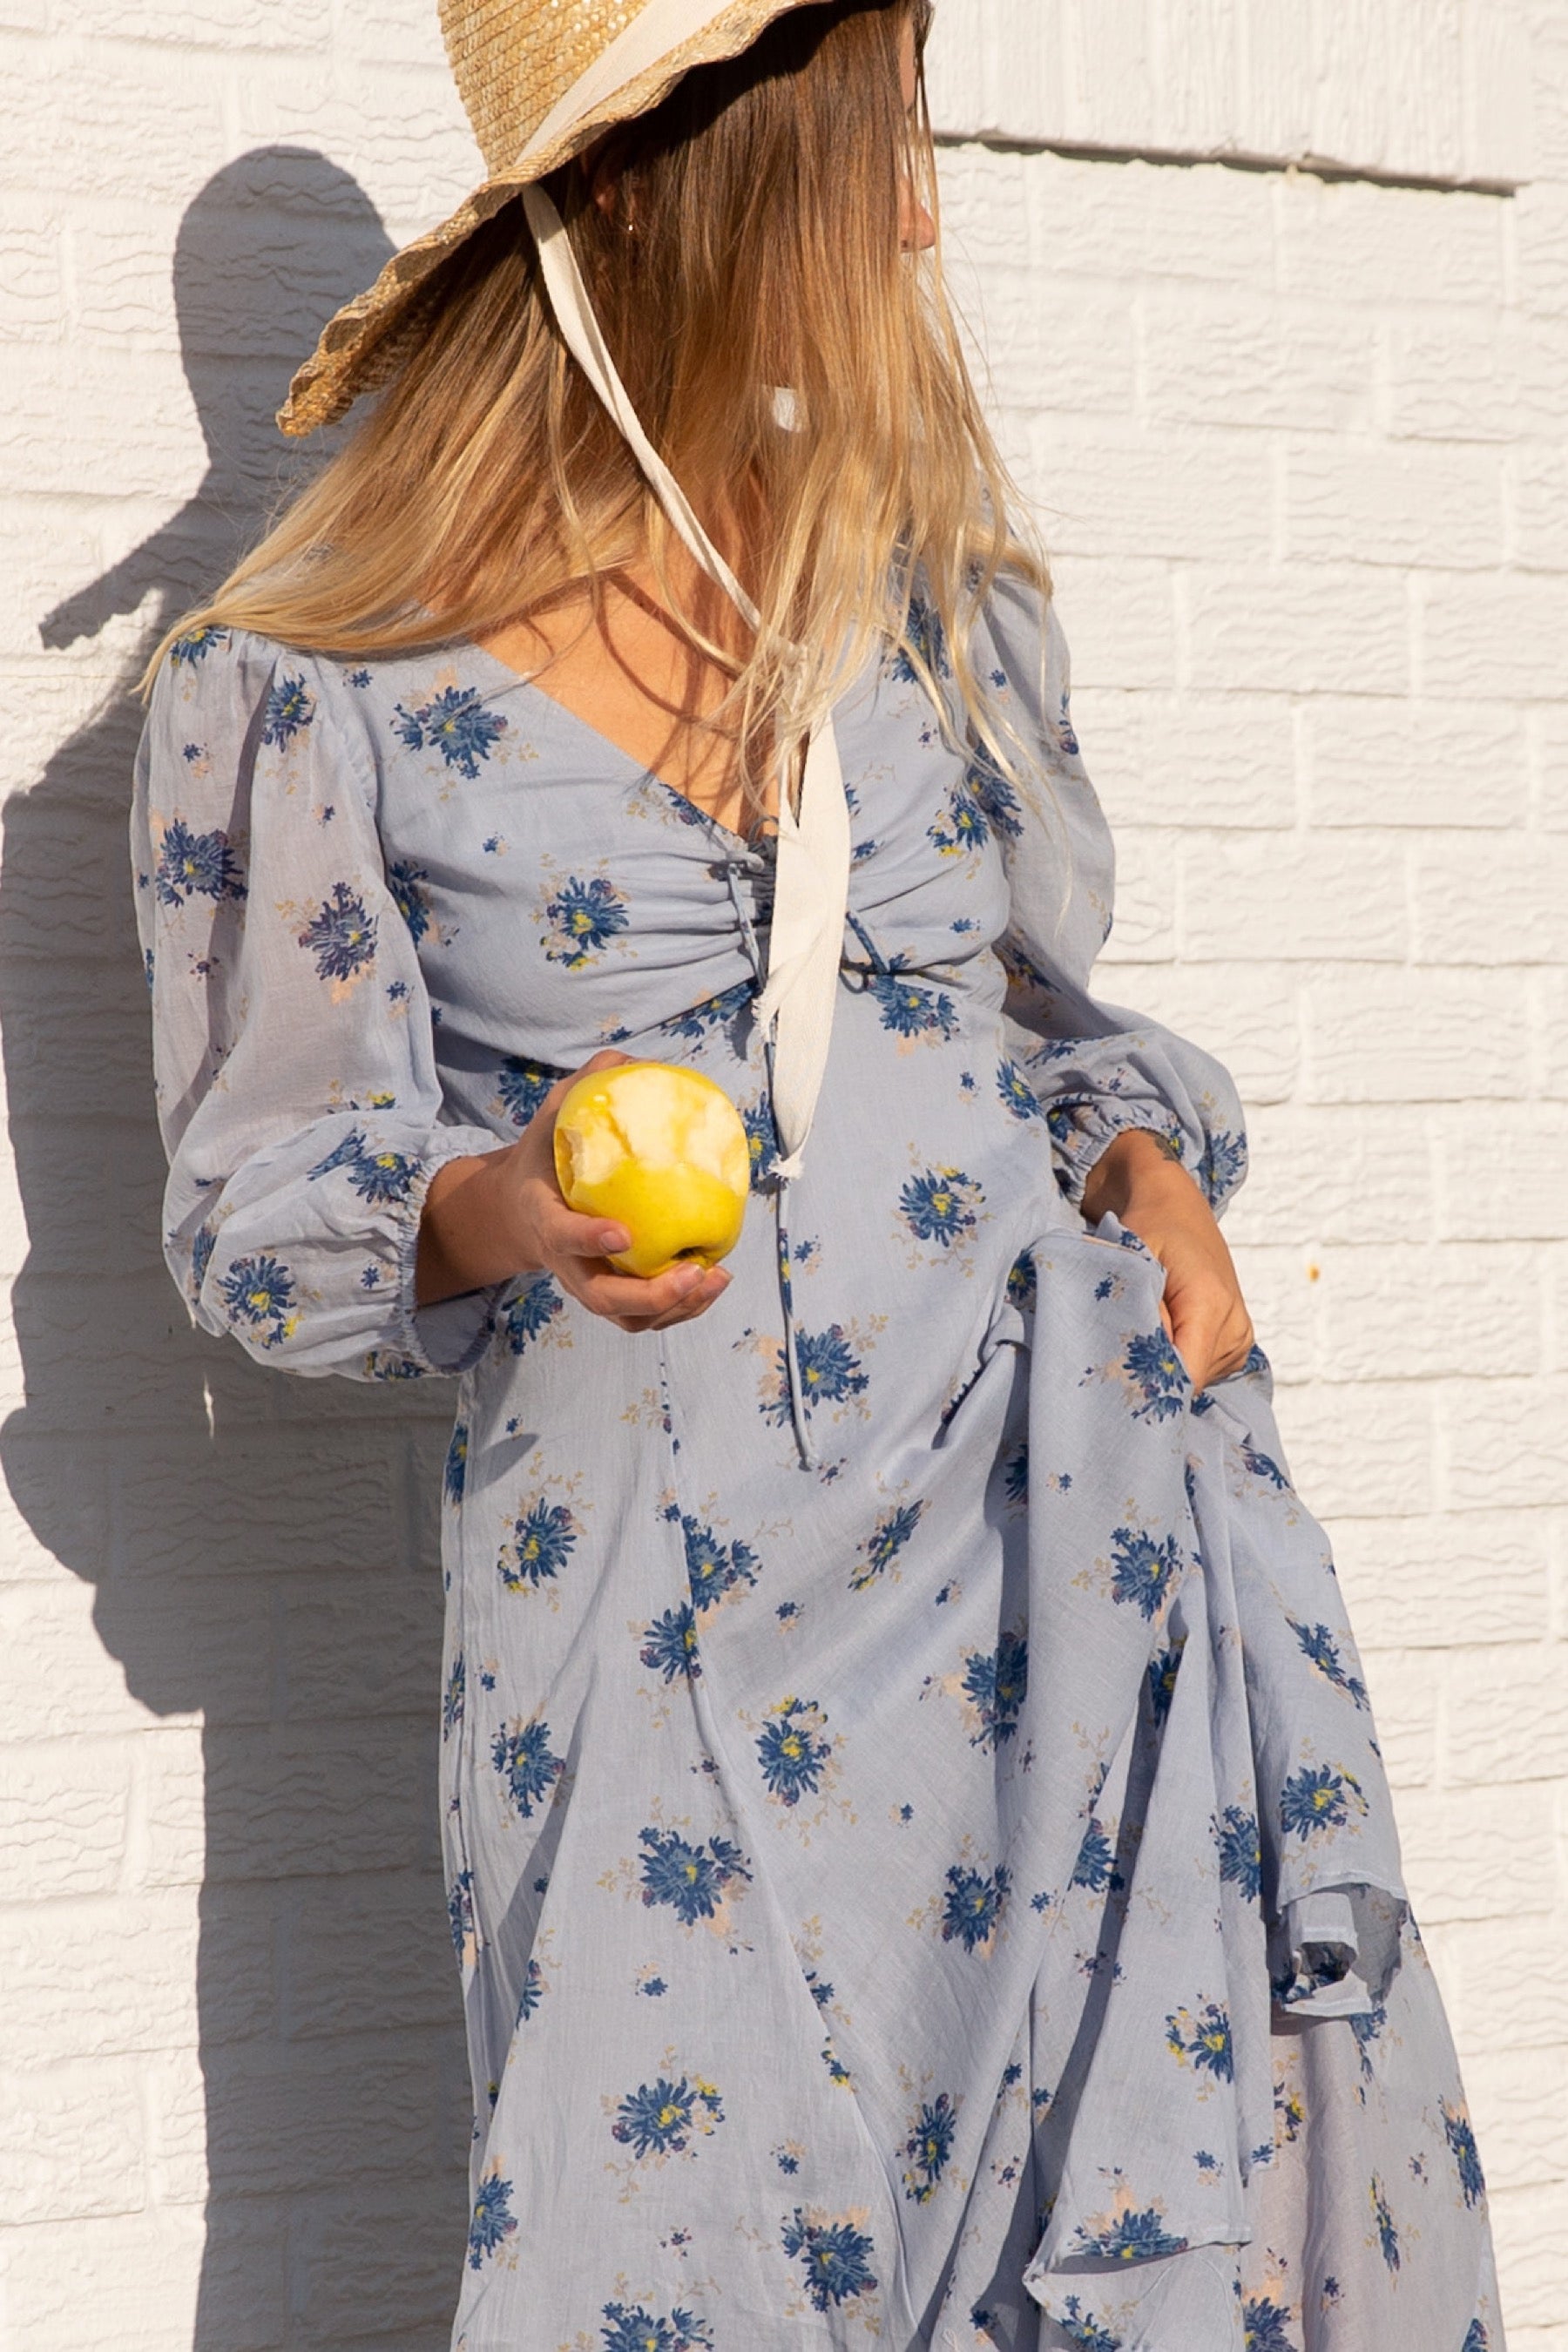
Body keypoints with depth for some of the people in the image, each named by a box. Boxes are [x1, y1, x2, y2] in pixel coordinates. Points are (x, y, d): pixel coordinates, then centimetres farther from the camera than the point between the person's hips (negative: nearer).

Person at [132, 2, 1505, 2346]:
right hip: (651, 1603, -2)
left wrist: (1147, 1164, 0)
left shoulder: (943, 588, 11)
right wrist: (498, 1213, -20)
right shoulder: (312, 687, -2)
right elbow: (272, 1203, 1)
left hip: (1065, 1513, 3)